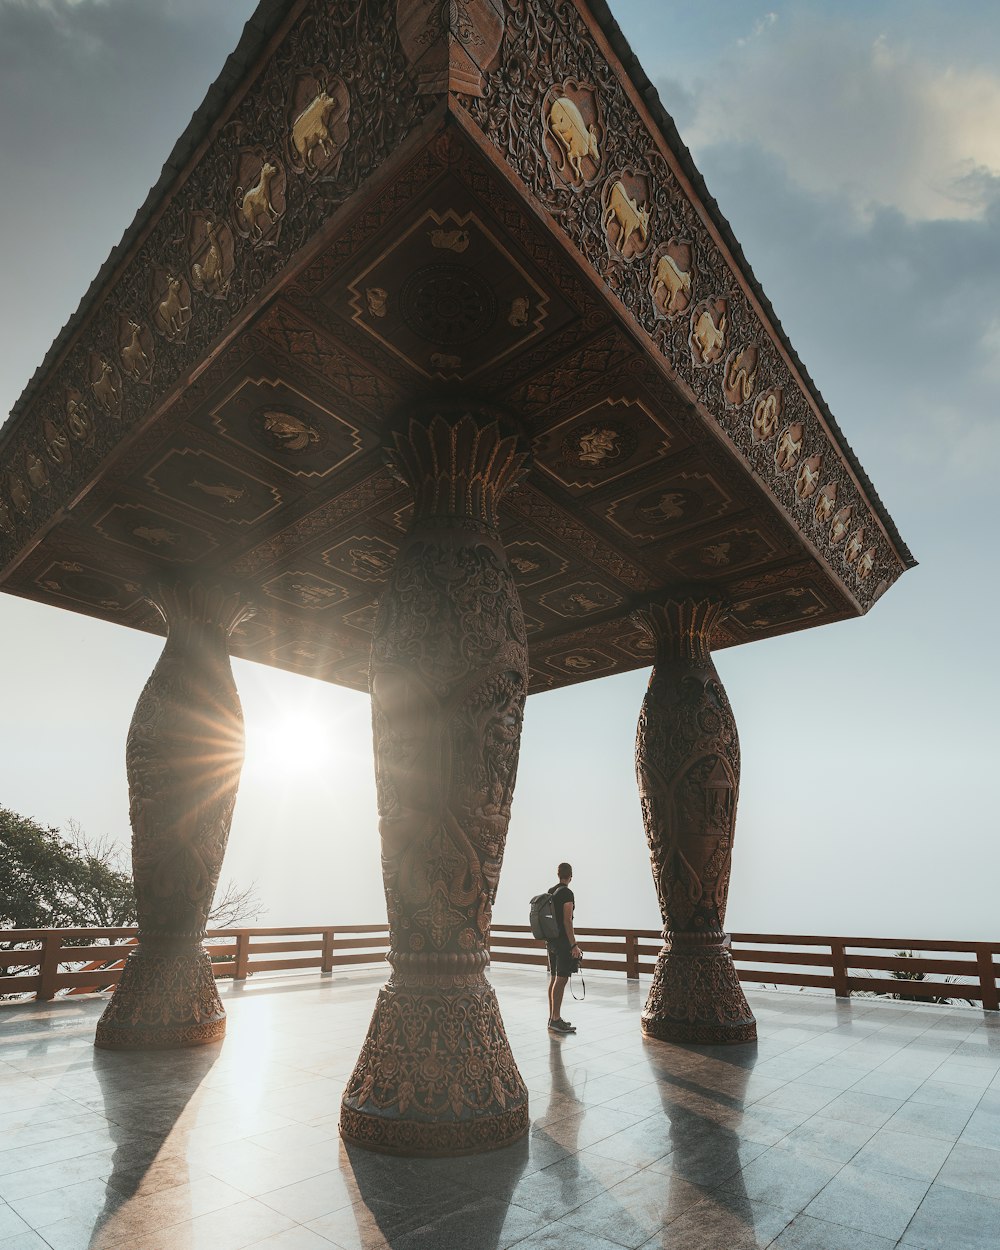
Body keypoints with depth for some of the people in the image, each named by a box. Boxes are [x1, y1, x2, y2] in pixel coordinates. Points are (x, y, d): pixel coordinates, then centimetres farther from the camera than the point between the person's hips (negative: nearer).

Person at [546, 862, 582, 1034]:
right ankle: (555, 1020, -6)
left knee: (553, 978, 13)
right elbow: (567, 921, -18)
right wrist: (574, 945, -16)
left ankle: (552, 1017, 20)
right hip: (563, 941, -9)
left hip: (551, 940, 9)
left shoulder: (550, 892, 12)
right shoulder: (567, 893, -13)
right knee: (561, 980, -6)